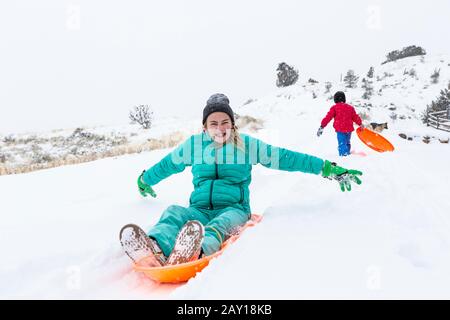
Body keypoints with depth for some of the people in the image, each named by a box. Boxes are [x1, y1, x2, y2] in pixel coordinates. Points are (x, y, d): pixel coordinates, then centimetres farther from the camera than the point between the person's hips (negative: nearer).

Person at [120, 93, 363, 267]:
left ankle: (194, 253, -70)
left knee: (222, 223, -37)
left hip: (233, 209, -2)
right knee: (174, 213, -30)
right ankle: (154, 250, -63)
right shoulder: (194, 144, 11)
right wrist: (145, 180, 41)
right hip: (199, 209, 2)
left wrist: (329, 169, -2)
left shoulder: (246, 144, 6)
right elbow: (167, 164, 27)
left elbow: (284, 158, 2)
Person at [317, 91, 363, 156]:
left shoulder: (334, 108, -2)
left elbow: (328, 117, -5)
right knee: (347, 143, 23)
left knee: (342, 144, -9)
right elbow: (355, 117, 18)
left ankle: (343, 154, -21)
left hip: (340, 129, -5)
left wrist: (322, 126, -3)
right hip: (349, 129, 5)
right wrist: (360, 124, 34)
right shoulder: (350, 108, 13)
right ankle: (347, 153, 35)